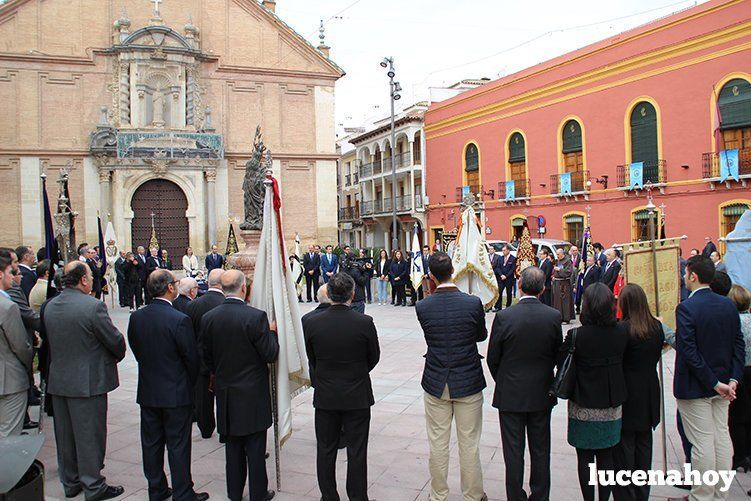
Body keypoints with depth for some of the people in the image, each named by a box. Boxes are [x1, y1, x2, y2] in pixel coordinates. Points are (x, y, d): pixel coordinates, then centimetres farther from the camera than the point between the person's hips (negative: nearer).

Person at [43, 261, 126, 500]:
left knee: (65, 434, 17)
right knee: (90, 435, 4)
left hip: (58, 380, 7)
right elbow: (115, 340, -14)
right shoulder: (93, 306, -21)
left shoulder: (49, 306, 1)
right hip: (88, 381, -7)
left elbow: (49, 340, 9)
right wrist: (118, 356, 6)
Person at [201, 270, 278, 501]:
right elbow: (270, 354, -16)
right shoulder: (256, 317, -19)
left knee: (232, 445, 17)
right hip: (253, 394, -4)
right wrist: (271, 332, 1)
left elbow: (207, 357, 5)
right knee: (255, 447, 8)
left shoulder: (208, 318, -4)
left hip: (225, 393, 5)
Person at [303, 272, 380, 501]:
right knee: (356, 452, 10)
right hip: (357, 396, -1)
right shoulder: (365, 323, -16)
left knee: (325, 450, 16)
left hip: (325, 396, 2)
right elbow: (374, 357, -2)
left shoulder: (310, 323, -11)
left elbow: (310, 359, 2)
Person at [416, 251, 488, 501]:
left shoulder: (422, 307, -11)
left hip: (436, 384, 1)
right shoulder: (473, 303, -13)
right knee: (469, 444, 11)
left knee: (438, 443, 13)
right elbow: (482, 335, 3)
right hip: (468, 383, -1)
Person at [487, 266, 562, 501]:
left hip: (510, 394, -2)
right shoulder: (554, 317, -11)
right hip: (542, 394, 2)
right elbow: (558, 355, 1)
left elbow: (492, 359, -7)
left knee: (513, 451, 10)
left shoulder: (503, 317, -16)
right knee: (540, 450, 16)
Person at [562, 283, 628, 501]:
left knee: (585, 456, 11)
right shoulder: (622, 333, -10)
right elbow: (623, 362, 5)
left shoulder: (576, 335, -20)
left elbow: (560, 362, -9)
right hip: (612, 405, 3)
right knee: (606, 456, 17)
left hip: (584, 406, -3)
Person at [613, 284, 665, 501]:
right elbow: (656, 356, 7)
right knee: (643, 445, 17)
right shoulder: (657, 327, -2)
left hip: (626, 395, -6)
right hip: (649, 395, 6)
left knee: (624, 446, 6)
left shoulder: (622, 329, -21)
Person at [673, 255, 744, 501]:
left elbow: (688, 352, -23)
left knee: (702, 443, 2)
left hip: (695, 387, -7)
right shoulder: (729, 305, 1)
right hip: (723, 383, 7)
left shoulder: (686, 308, -20)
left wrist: (715, 383, -16)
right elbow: (739, 345, 2)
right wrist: (732, 379, 0)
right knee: (722, 436, 15)